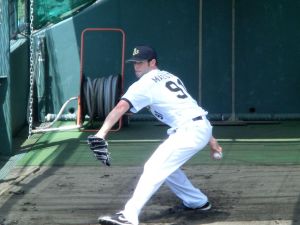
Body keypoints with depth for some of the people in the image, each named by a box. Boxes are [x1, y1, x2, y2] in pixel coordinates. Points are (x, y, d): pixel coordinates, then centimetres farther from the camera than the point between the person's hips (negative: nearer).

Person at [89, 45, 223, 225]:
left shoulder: (146, 84, -6)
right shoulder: (170, 77, 21)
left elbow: (121, 107, -20)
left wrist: (101, 133, -32)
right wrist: (210, 138, 25)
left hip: (189, 131, -9)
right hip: (202, 128, 9)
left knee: (155, 168, -15)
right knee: (166, 166, 24)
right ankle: (198, 202, 35)